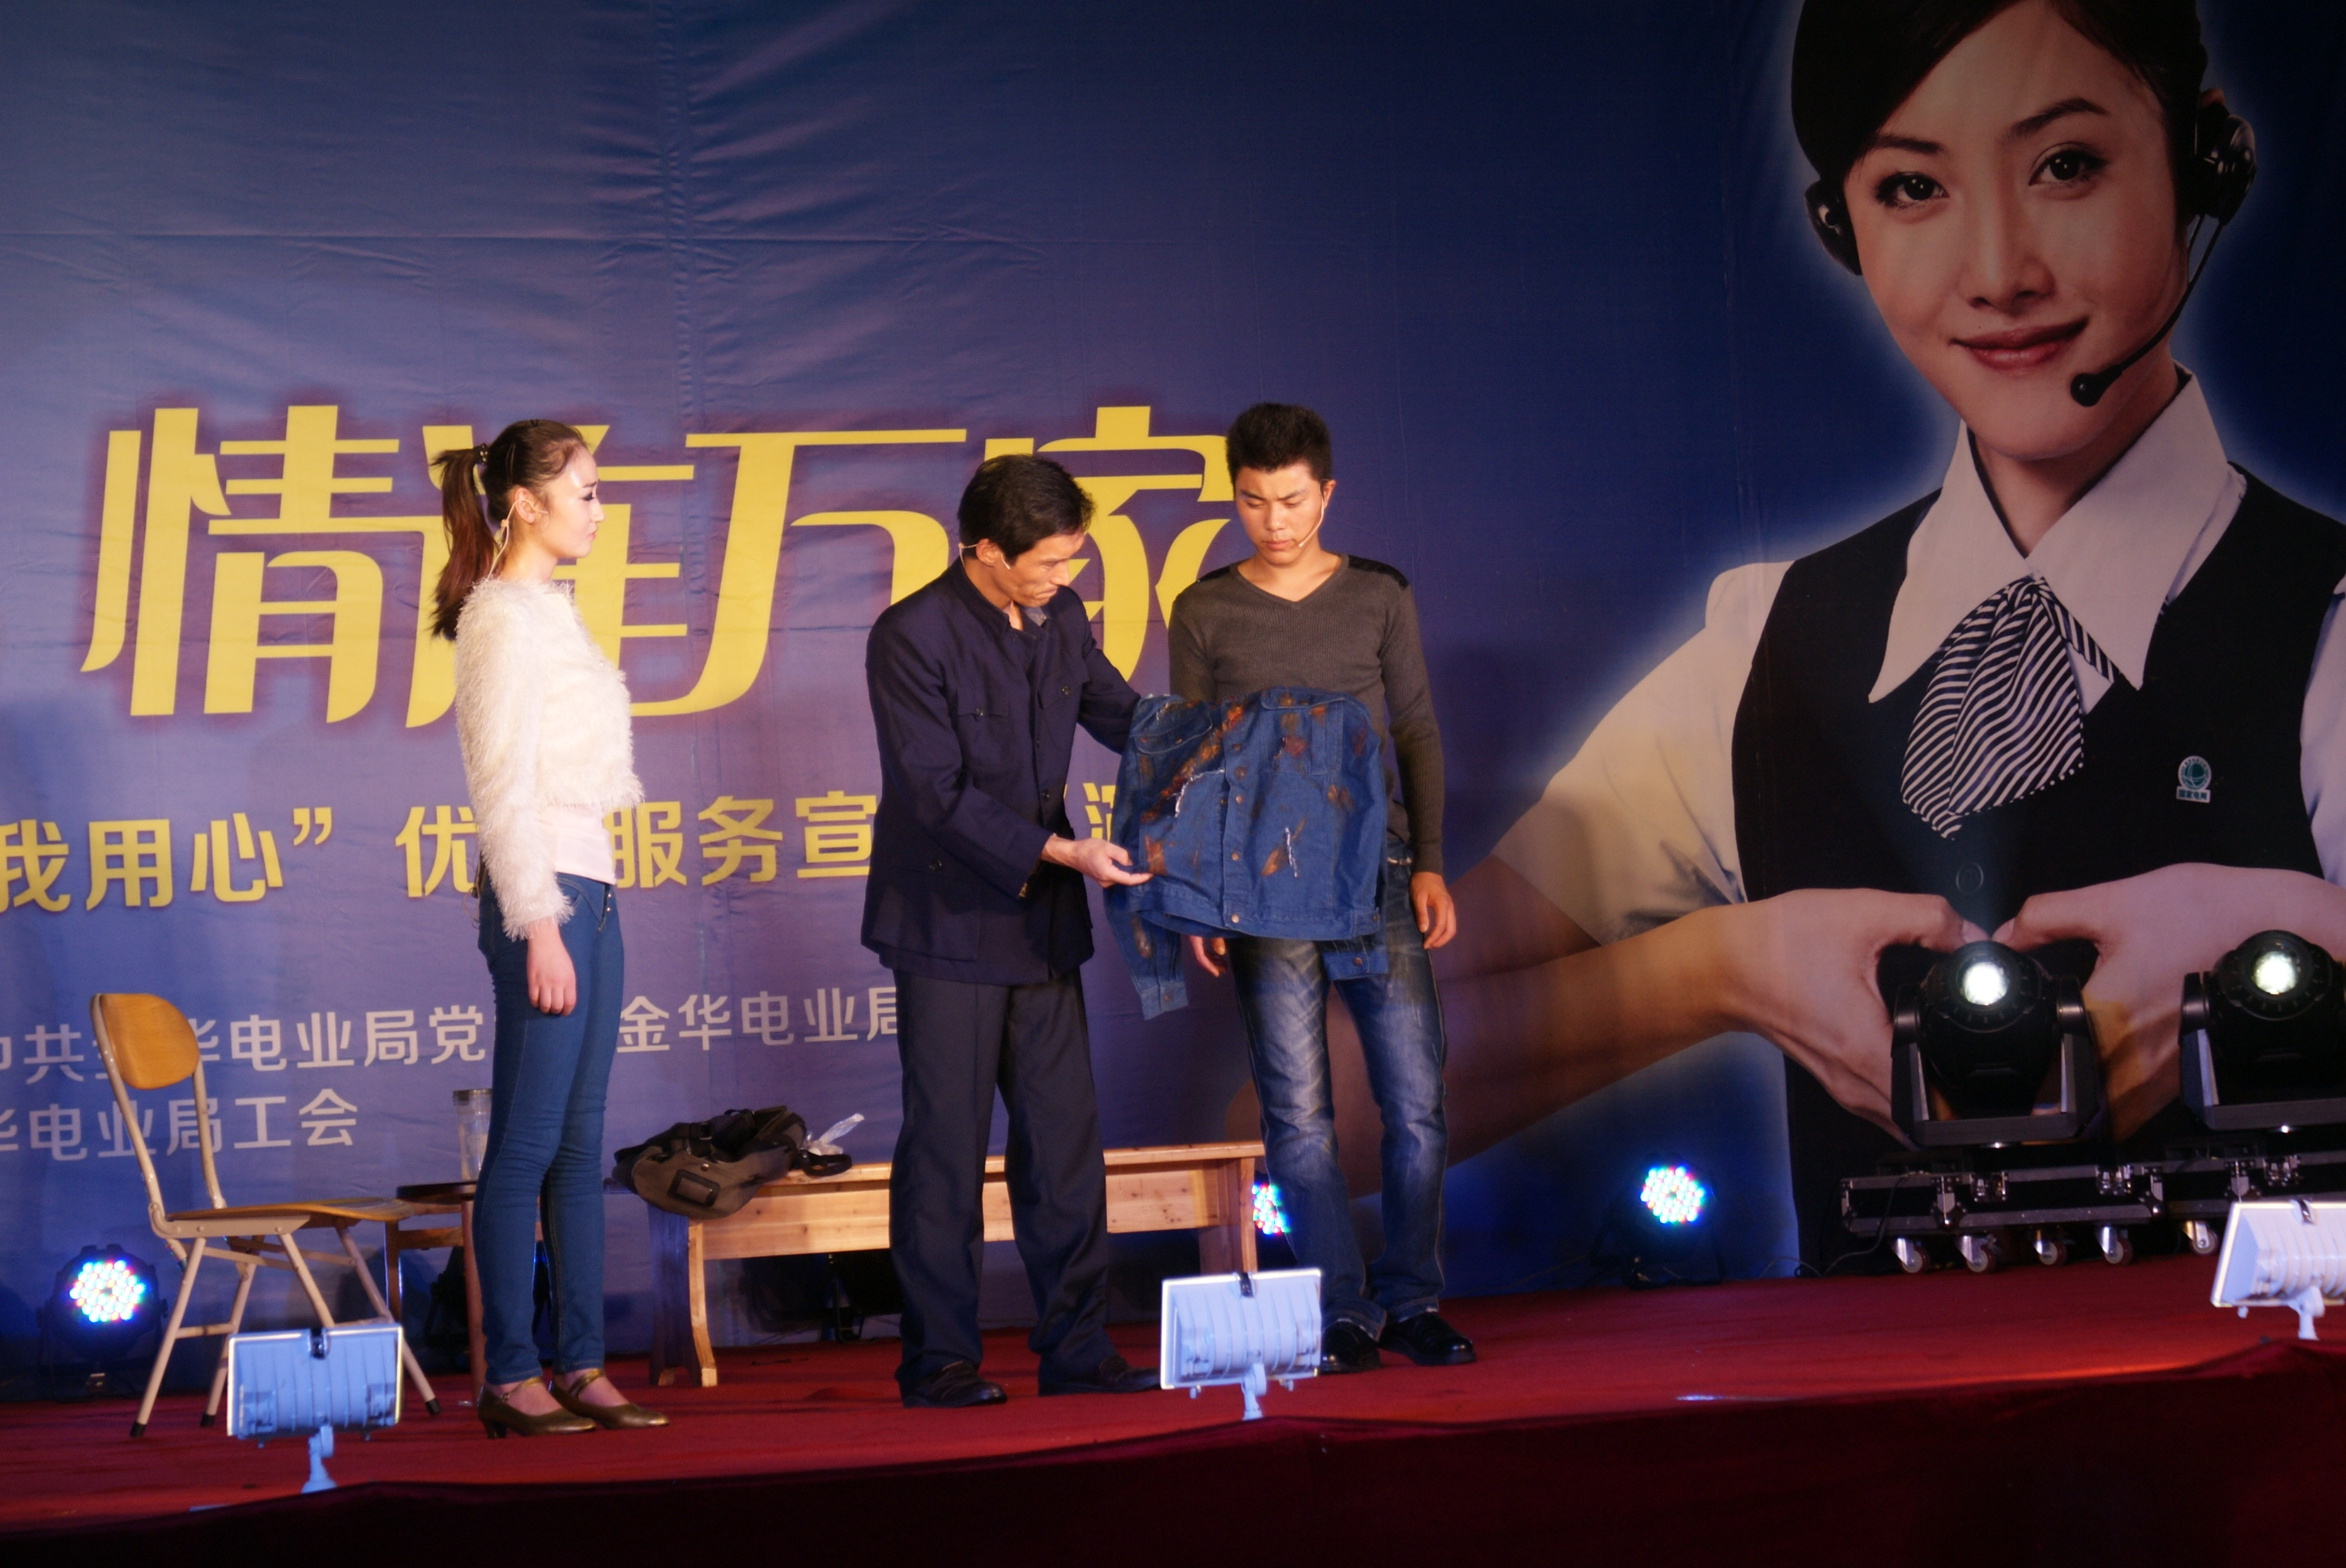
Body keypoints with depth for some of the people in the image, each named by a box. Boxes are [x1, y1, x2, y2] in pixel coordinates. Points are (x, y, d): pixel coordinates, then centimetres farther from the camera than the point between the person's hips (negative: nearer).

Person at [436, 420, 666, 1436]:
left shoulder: (548, 611, 17)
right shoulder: (503, 617, -10)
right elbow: (502, 786, -16)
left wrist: (582, 909, 18)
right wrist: (538, 926, -19)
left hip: (586, 886, 9)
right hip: (543, 891, -9)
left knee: (578, 1144, 9)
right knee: (527, 1145, -5)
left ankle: (580, 1366, 13)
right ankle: (508, 1379, 0)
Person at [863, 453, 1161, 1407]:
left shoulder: (1060, 616, 5)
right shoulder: (911, 636, -14)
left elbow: (1116, 712, 20)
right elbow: (937, 793, -18)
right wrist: (1059, 852, -23)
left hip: (1040, 920, 6)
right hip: (948, 924, -6)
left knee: (1065, 1141, 6)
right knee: (945, 1146, -1)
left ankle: (1076, 1349, 12)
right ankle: (939, 1360, 7)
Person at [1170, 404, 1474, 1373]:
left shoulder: (1379, 596, 7)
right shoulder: (1204, 613, 5)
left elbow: (1416, 736, 10)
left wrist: (1429, 865, 1)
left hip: (1378, 872, 1)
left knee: (1416, 1102, -2)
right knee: (1298, 1114, -1)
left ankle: (1409, 1301, 11)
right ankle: (1340, 1313, 7)